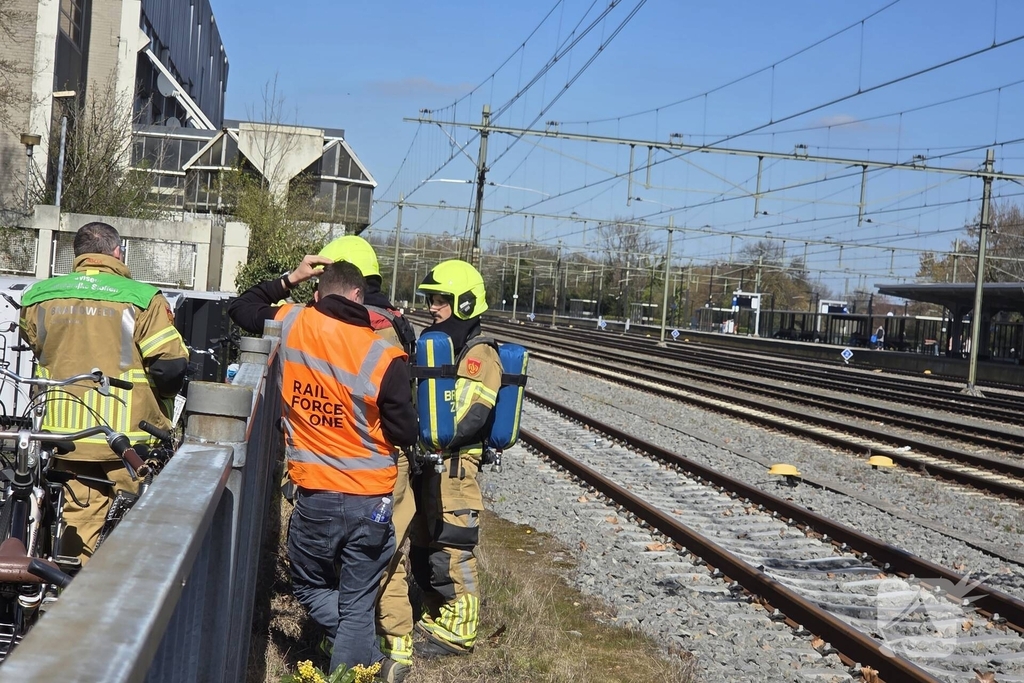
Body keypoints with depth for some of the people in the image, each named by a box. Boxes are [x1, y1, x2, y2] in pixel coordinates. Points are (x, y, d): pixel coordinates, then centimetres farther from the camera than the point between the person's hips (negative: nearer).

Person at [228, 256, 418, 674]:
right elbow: (406, 433, -8)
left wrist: (288, 280, 17)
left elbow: (241, 309, 14)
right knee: (357, 606, 12)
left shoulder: (291, 326, -7)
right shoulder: (383, 357, -14)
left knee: (310, 586, 23)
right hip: (371, 499, -1)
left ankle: (364, 658, 8)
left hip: (315, 497, 1)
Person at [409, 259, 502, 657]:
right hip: (425, 464, 9)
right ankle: (435, 618, 30)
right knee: (423, 549, 16)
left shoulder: (480, 357, -11)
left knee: (451, 553, -4)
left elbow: (465, 420, -21)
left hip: (453, 468, -9)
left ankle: (457, 632, 6)